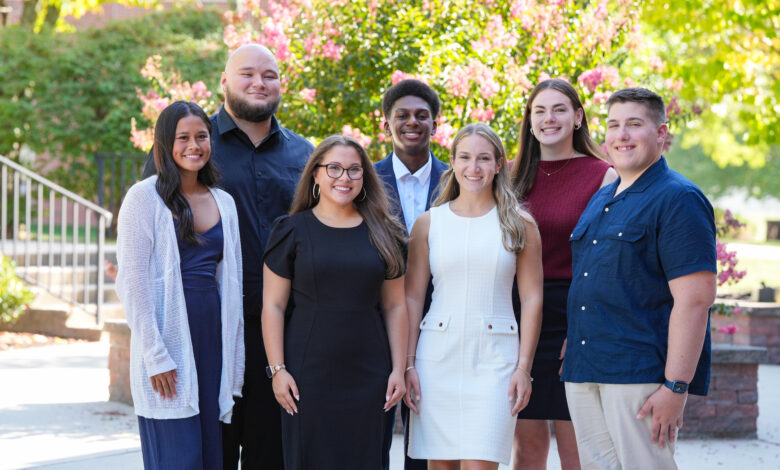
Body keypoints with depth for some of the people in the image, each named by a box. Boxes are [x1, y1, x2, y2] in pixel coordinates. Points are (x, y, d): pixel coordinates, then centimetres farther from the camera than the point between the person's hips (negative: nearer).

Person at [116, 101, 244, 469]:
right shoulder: (145, 197, -4)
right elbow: (132, 282, -9)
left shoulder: (224, 202, 13)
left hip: (213, 338, 6)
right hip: (169, 337, -6)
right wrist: (156, 357, -15)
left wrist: (235, 362, 11)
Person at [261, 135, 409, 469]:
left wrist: (398, 369, 4)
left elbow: (395, 306, 11)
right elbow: (273, 306, 0)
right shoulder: (292, 230, 2)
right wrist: (277, 369, -7)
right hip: (308, 375, -2)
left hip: (367, 375, 2)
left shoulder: (383, 233, 9)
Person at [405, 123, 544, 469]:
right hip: (437, 354, 2)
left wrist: (524, 366, -3)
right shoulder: (428, 223, 7)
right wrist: (408, 364, 1)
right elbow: (412, 297, 7)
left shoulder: (520, 224, 5)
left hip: (495, 355, -1)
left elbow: (532, 299, 4)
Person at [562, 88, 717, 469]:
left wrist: (676, 387, -20)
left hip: (642, 375, -8)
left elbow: (695, 298, -16)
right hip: (584, 374, 8)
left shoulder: (677, 199, -8)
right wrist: (571, 350, 15)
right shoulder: (599, 201, 18)